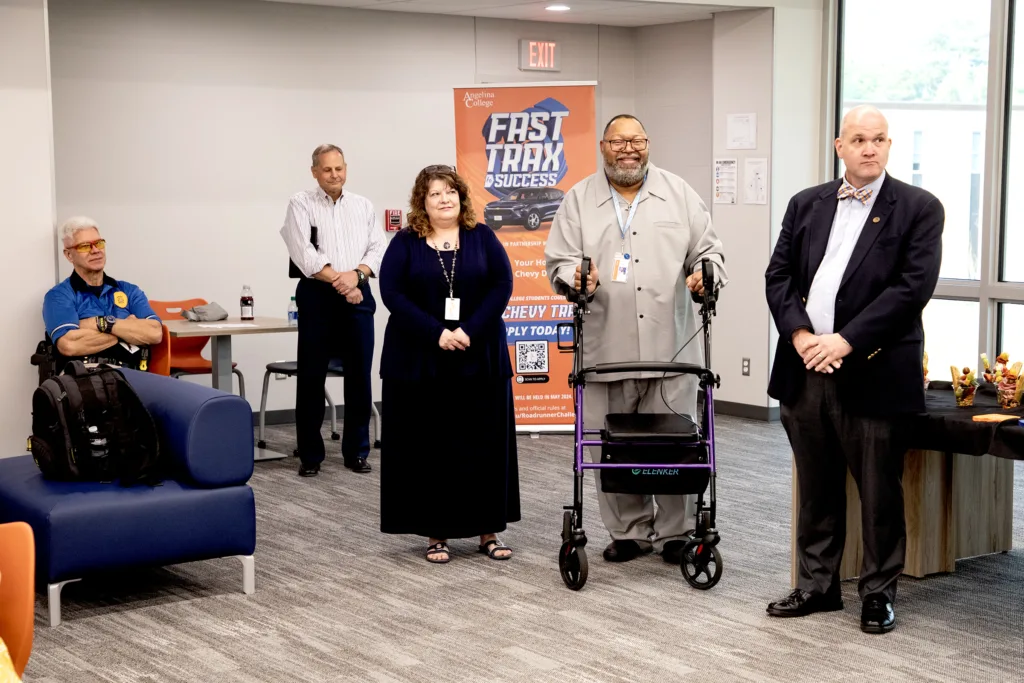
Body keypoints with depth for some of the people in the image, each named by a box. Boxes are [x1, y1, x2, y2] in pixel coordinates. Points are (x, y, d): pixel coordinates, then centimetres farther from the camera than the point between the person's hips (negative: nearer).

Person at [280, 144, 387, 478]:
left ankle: (357, 451, 15)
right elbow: (304, 253, -10)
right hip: (317, 297, -3)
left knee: (359, 375, 5)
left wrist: (356, 275, -13)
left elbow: (378, 249, 5)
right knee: (311, 376, 0)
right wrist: (337, 280, -15)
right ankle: (310, 455, 9)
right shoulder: (301, 204, 1)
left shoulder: (363, 206, 12)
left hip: (357, 296, 3)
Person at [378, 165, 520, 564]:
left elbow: (501, 285, -3)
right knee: (428, 447, 2)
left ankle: (488, 530, 12)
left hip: (479, 360, 1)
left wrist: (470, 331, -15)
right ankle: (436, 533, 10)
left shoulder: (482, 238, 6)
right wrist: (436, 333, -17)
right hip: (420, 362, -1)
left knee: (483, 443, 4)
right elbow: (392, 293, -7)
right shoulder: (405, 243, 3)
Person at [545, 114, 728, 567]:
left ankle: (674, 532, 15)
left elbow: (707, 250, 10)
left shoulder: (679, 193, 11)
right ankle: (629, 531, 19)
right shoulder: (579, 199, 9)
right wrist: (576, 277, -17)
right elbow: (560, 259, 4)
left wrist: (704, 275, -11)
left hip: (671, 346, 0)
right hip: (606, 348, 0)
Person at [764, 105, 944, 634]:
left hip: (872, 373, -4)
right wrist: (800, 334, -9)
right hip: (805, 371, 4)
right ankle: (817, 586, 26)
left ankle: (878, 593, 19)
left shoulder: (918, 209, -1)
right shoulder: (807, 205, 12)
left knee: (880, 493, 5)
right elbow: (778, 276, 8)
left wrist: (845, 341, -16)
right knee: (816, 488, 14)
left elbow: (913, 287, -11)